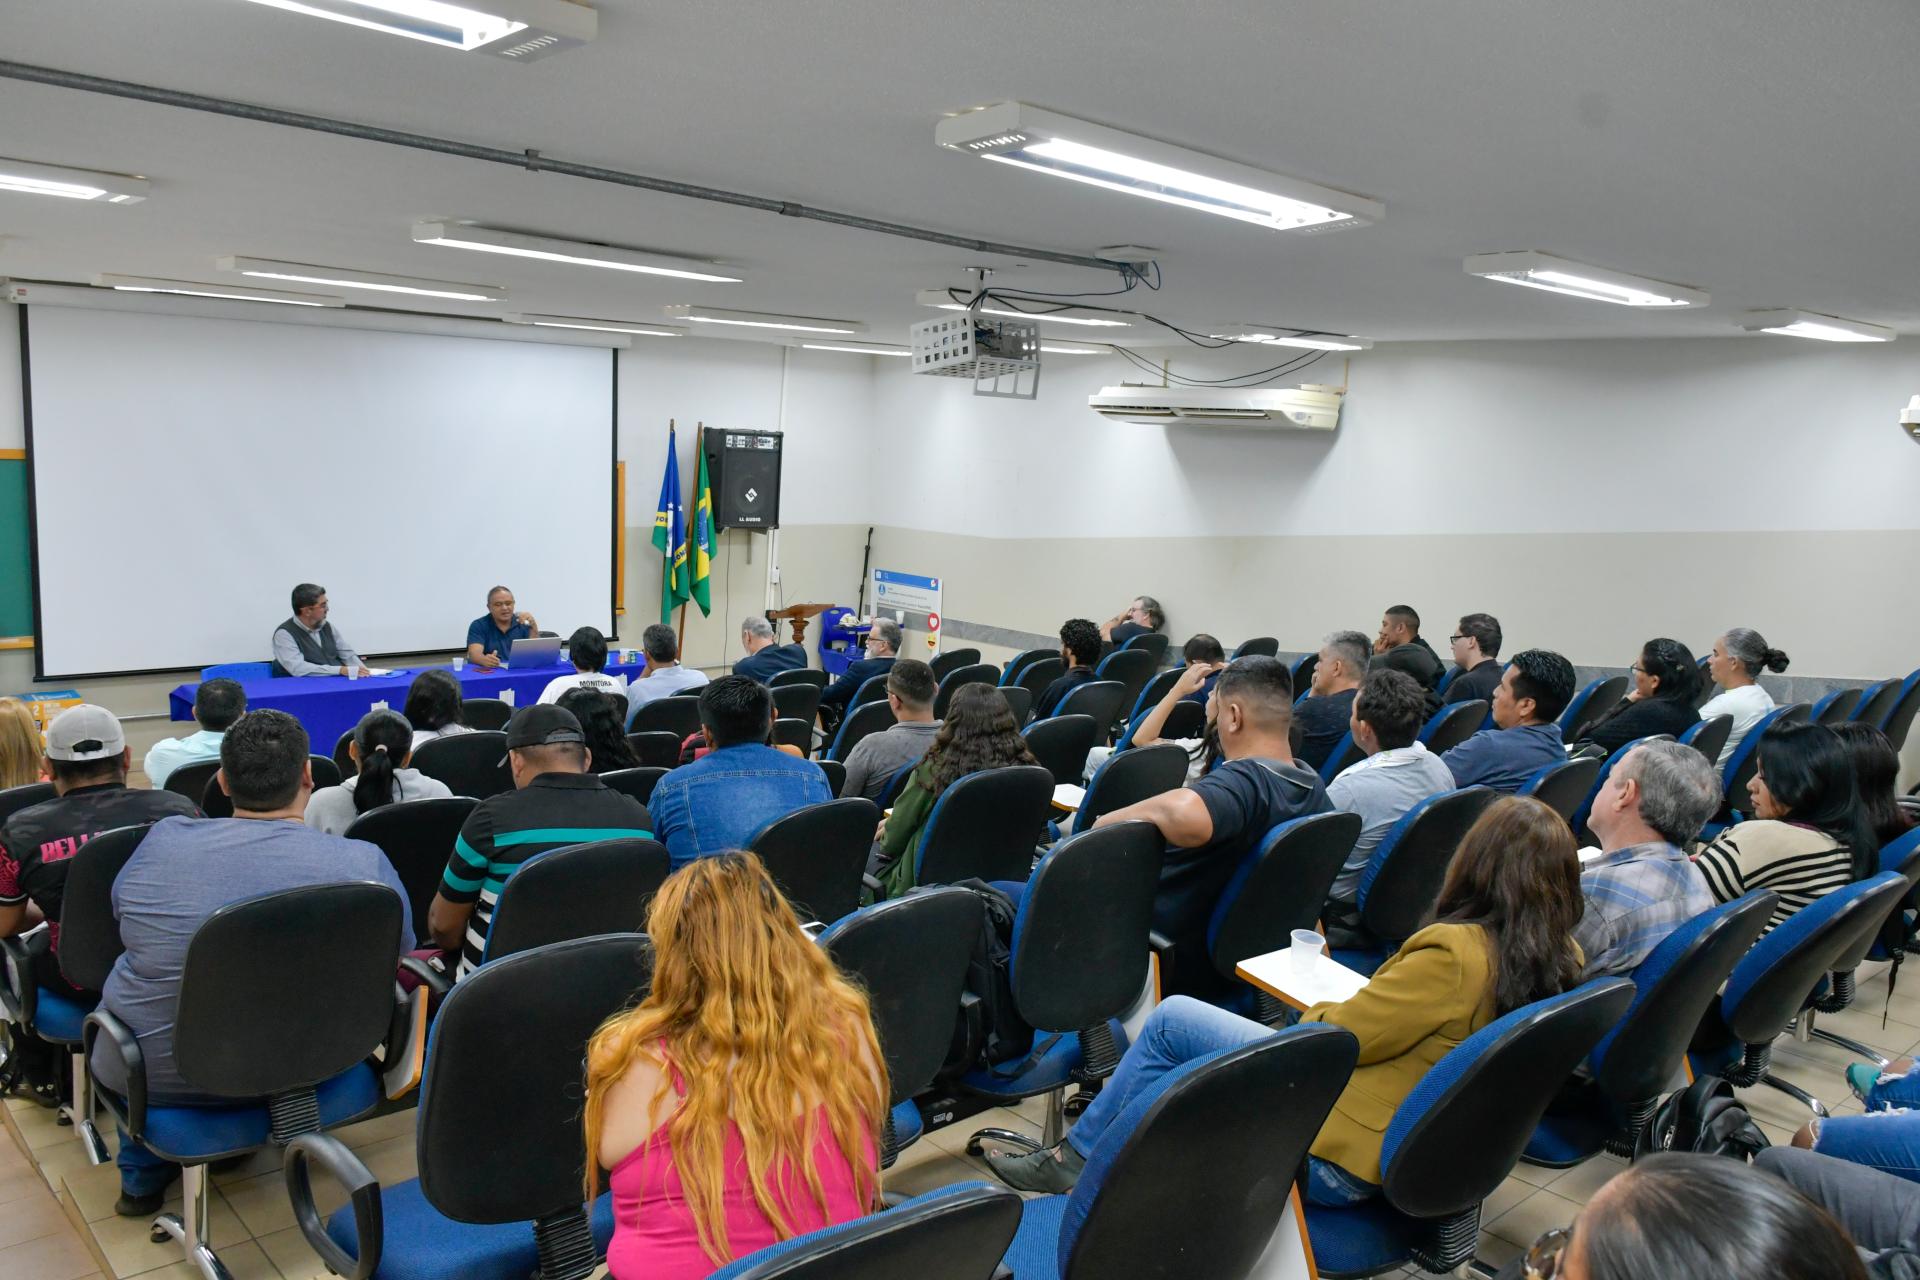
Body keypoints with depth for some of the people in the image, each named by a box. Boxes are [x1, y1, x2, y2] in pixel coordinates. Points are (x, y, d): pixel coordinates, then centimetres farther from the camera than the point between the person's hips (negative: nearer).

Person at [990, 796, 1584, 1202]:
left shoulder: (1454, 953, -26)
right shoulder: (1561, 960, -1)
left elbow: (1334, 1036, -15)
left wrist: (1314, 1009, 3)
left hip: (1336, 1159, -9)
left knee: (1172, 1020, 0)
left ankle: (1078, 1155, 16)